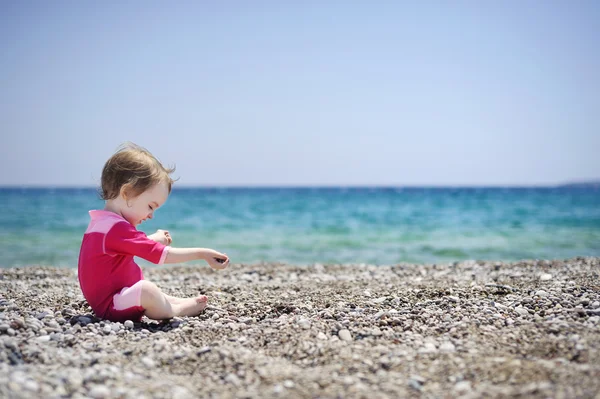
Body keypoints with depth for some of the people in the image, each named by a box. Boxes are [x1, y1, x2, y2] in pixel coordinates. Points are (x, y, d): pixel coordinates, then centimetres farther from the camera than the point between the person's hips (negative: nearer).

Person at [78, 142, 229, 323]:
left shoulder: (100, 221, 10)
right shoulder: (118, 228, -24)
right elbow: (162, 254, -24)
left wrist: (154, 240, 12)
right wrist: (202, 253, -19)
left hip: (102, 300, 11)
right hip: (111, 307, -11)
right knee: (146, 290, -34)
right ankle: (176, 310, -10)